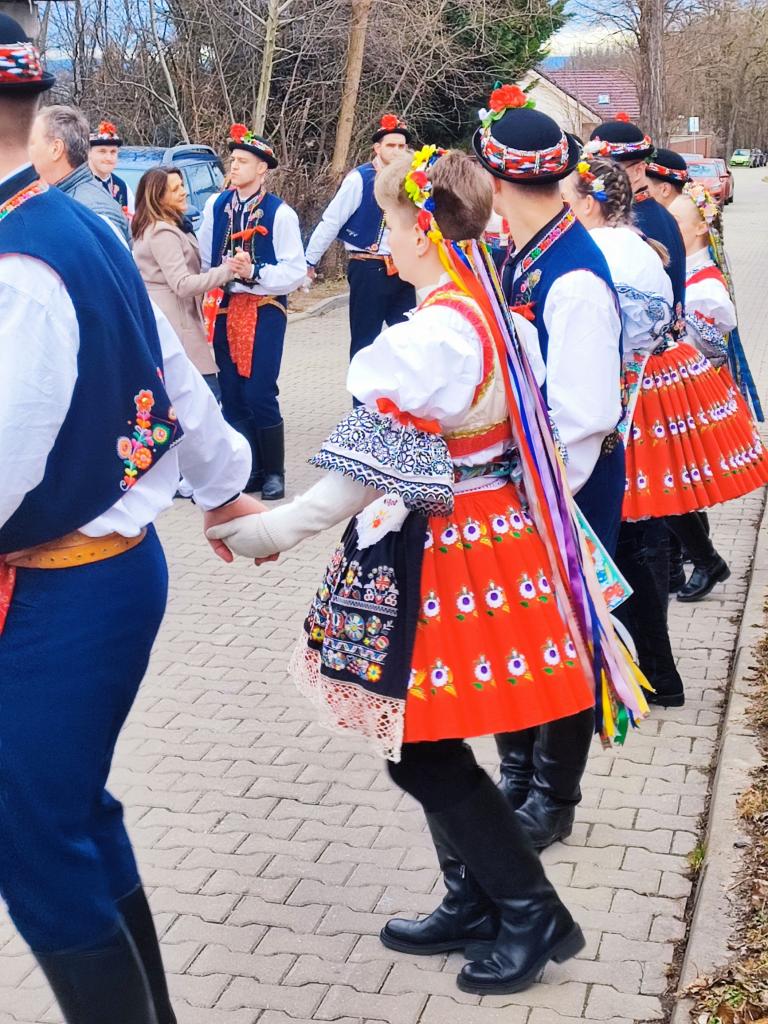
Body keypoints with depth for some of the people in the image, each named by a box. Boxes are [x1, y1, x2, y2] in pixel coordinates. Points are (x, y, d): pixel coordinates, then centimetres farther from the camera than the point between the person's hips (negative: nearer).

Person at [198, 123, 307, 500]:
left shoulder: (280, 213, -7)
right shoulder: (216, 206, 5)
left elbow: (295, 271, -10)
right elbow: (204, 259, 11)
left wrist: (254, 274, -20)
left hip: (264, 310, -4)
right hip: (225, 310, 5)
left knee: (260, 394, -7)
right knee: (232, 395, 7)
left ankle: (273, 473, 9)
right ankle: (247, 471, 19)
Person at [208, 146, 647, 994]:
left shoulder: (428, 338, -23)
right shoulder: (488, 309, 6)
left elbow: (360, 478, -24)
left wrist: (256, 532, -17)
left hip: (443, 555, -9)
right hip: (490, 535, 9)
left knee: (419, 750, 3)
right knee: (426, 741, 18)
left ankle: (533, 914, 16)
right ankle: (476, 903, 31)